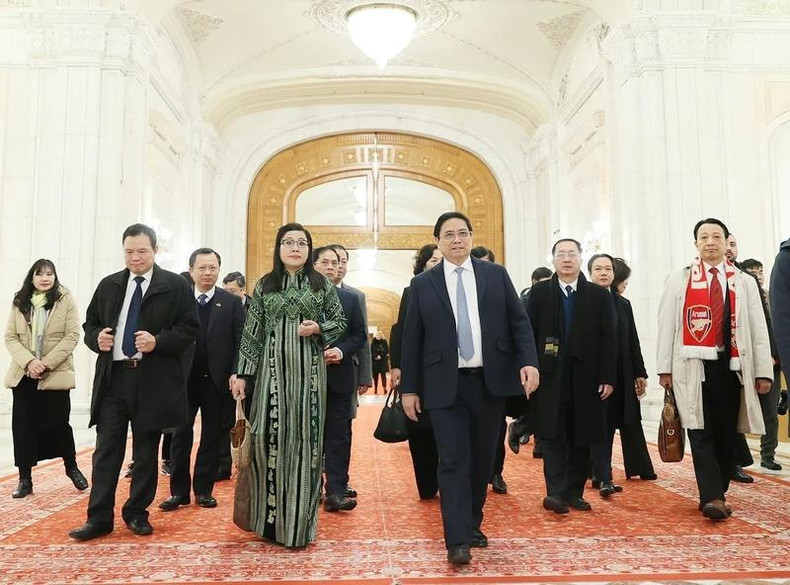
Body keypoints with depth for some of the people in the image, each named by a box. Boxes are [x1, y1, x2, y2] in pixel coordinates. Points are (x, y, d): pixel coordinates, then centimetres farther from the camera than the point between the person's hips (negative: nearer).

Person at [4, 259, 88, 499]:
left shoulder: (66, 300, -3)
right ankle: (25, 479, 16)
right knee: (22, 425, 4)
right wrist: (28, 361, -13)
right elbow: (10, 337, 3)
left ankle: (71, 467, 26)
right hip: (24, 373, 3)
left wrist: (47, 363, -15)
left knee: (57, 423, 3)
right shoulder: (20, 302, 7)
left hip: (55, 374, -3)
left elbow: (72, 336, -8)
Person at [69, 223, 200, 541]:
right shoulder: (108, 285, 11)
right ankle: (99, 517, 14)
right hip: (113, 377, 3)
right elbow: (90, 324, 18)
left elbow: (190, 329, -5)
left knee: (146, 451, 8)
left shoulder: (176, 286, -1)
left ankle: (137, 513, 23)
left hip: (153, 380, -3)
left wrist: (158, 341, -19)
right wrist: (97, 338, -4)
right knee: (106, 449, 5)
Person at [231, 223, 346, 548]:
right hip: (272, 369, 0)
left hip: (308, 371, 0)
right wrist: (242, 374, -1)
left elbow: (340, 322, 11)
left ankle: (299, 521, 13)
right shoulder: (264, 286, 8)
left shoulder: (322, 284, 7)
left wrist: (318, 329, -10)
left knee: (305, 438, 1)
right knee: (268, 436, -6)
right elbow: (251, 333, 6)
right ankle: (271, 517, 11)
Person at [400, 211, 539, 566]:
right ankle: (457, 540, 0)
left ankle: (472, 524, 31)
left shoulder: (496, 275, 8)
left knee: (483, 459, 11)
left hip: (491, 381, 2)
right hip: (446, 385, -2)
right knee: (453, 461, -6)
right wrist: (409, 388, 2)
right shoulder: (422, 284, 5)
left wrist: (529, 361, -10)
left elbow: (519, 321, 6)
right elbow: (412, 340, 4)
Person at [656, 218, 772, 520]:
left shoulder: (744, 282, 10)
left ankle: (718, 493, 19)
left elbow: (758, 328, 7)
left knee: (726, 434, 7)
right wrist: (664, 367, -3)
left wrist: (763, 371, 0)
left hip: (731, 366, 2)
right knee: (701, 433, -6)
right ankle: (712, 498, -6)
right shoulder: (678, 281, 6)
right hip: (693, 366, -2)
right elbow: (666, 326, 3)